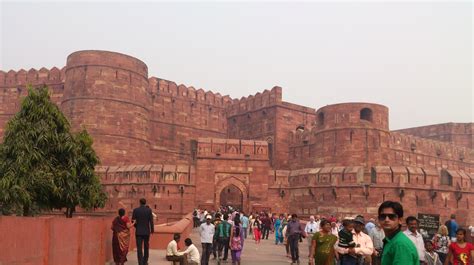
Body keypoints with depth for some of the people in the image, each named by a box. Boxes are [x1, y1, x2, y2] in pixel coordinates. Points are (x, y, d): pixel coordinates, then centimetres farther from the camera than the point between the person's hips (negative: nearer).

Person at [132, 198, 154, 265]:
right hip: (147, 232, 1)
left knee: (139, 248, -1)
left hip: (138, 232, -1)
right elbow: (151, 221, -6)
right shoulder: (149, 210, -5)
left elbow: (133, 220, -2)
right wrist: (152, 230, 7)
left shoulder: (135, 210, -4)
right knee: (146, 247, 17)